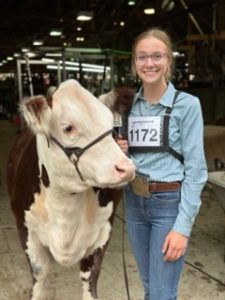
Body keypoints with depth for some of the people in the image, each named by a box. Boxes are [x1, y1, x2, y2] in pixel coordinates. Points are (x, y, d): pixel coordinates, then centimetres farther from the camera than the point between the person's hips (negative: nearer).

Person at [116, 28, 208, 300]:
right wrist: (118, 150, -9)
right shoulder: (129, 105, 4)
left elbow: (196, 168, -12)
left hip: (169, 204, -5)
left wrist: (183, 226, -17)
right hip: (134, 201, 5)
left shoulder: (187, 104, -10)